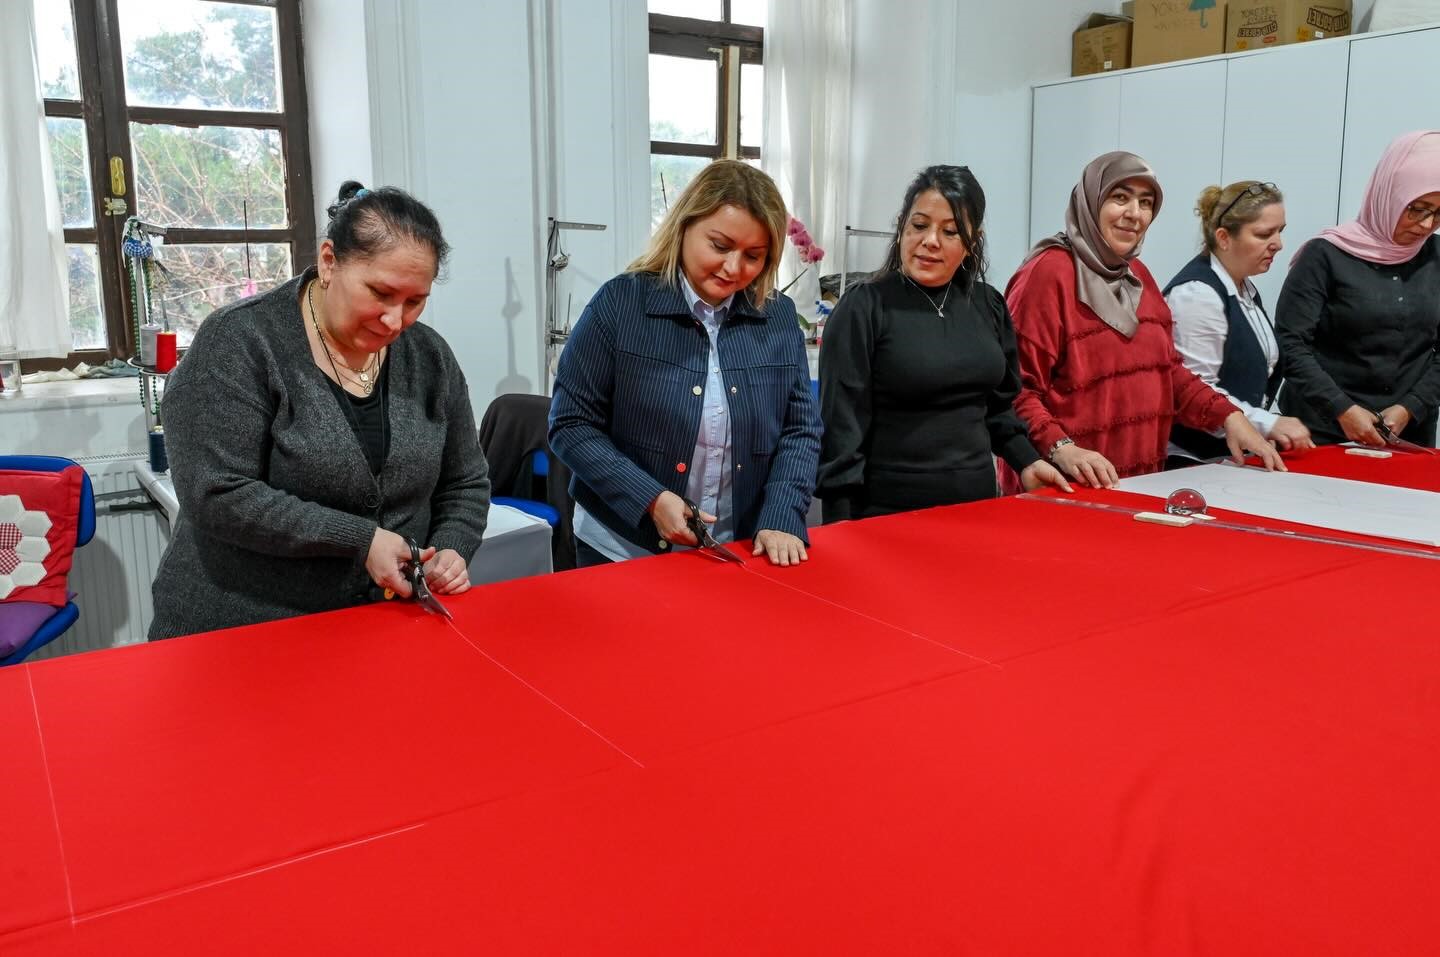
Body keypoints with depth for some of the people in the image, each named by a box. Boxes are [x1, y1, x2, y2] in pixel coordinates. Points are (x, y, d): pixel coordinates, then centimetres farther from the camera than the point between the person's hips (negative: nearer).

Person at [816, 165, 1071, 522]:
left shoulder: (988, 305, 5)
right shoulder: (863, 308, -11)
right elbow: (841, 427, -13)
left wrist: (1026, 462, 4)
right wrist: (841, 533, -15)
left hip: (977, 501, 5)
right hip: (886, 510, -5)